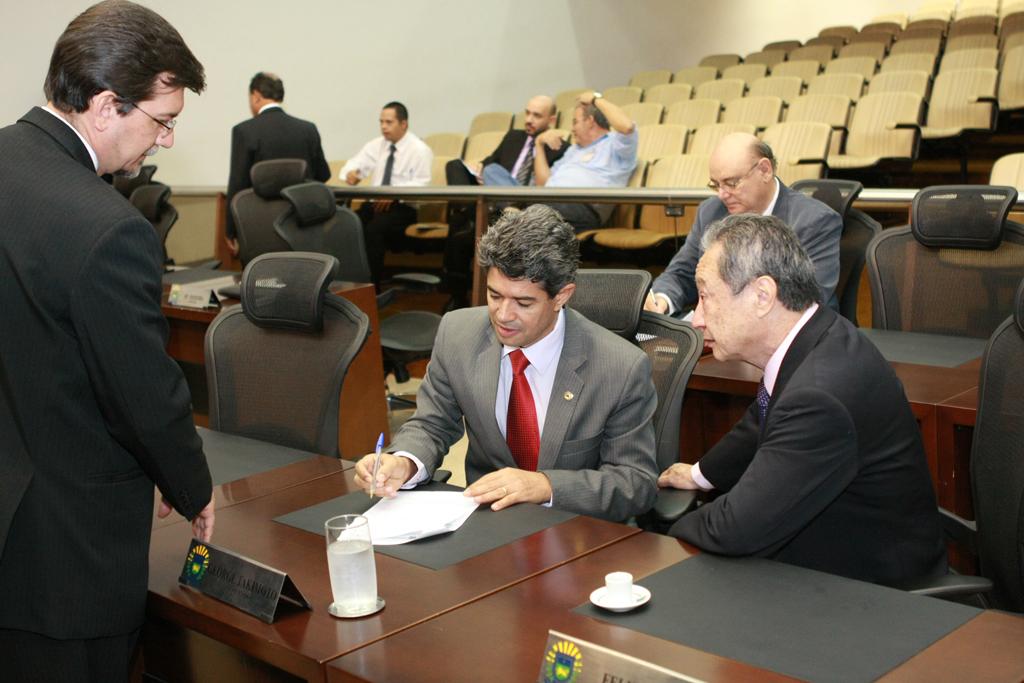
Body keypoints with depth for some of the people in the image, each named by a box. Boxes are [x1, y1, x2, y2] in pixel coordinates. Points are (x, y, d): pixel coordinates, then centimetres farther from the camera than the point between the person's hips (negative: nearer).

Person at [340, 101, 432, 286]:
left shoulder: (419, 150, -3)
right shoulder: (376, 145, 15)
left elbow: (421, 186, -12)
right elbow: (356, 163, 14)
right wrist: (351, 172, -12)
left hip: (403, 208, -5)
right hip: (375, 204, 5)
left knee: (373, 228, -34)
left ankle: (371, 287, -27)